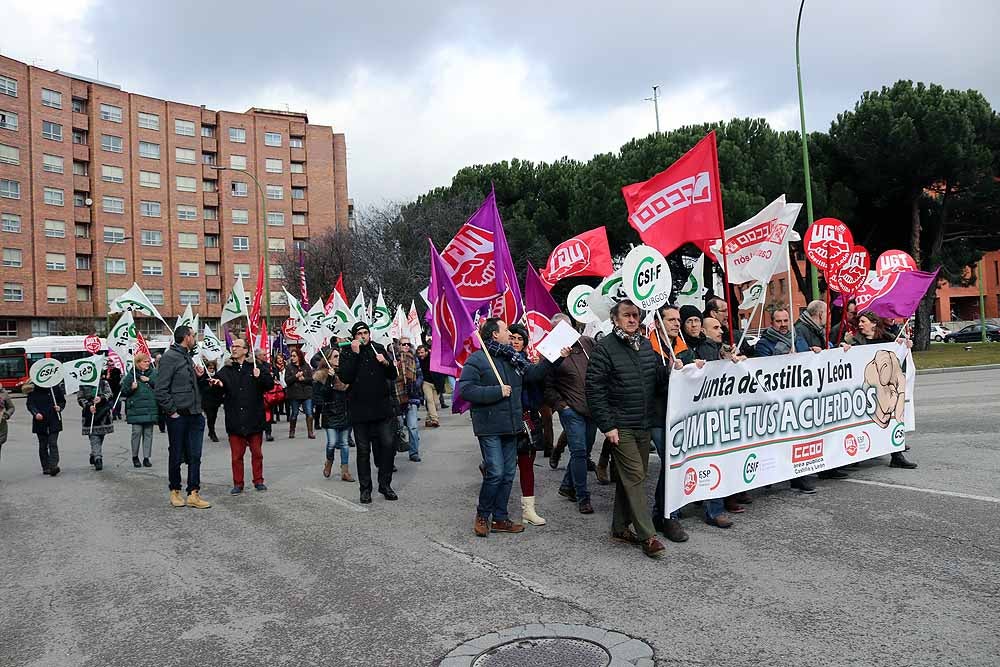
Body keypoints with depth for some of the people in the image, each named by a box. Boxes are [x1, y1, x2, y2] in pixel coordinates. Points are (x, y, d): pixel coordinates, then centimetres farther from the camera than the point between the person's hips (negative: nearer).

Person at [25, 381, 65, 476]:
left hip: (54, 421, -1)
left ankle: (53, 466, -15)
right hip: (40, 421, 1)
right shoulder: (34, 389, -1)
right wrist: (35, 413, -19)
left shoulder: (56, 387, 3)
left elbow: (62, 401, 13)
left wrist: (59, 407, -8)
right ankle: (45, 467, 17)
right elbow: (29, 403, -2)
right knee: (43, 445, 9)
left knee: (53, 443, -9)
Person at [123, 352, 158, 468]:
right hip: (136, 409, -2)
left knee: (148, 433, 5)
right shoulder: (131, 375, 2)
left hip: (150, 409, 2)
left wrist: (149, 380, -9)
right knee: (137, 432, -4)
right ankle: (135, 457, 13)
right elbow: (124, 391, 4)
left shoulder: (153, 373, 8)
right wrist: (131, 388, -14)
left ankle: (146, 457, 12)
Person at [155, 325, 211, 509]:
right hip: (178, 416, -7)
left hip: (194, 415, 7)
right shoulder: (170, 357, -9)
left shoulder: (189, 357, 17)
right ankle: (175, 491, 21)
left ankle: (193, 494, 7)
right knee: (176, 456, 7)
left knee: (195, 456, 4)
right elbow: (160, 389, -15)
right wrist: (172, 411, -14)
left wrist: (201, 377, 3)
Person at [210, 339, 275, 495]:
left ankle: (258, 481, 24)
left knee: (257, 453, 11)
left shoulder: (257, 366, 1)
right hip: (235, 420, 1)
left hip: (254, 419, -1)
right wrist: (217, 384, -21)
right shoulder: (226, 370, 7)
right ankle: (238, 484, 18)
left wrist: (260, 376, -22)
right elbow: (220, 391, 0)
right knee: (236, 455, 7)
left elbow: (270, 384, -5)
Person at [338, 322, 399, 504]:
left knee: (387, 445, 0)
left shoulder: (379, 349, 8)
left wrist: (385, 363, -10)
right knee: (363, 450, 6)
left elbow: (393, 375, 10)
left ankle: (385, 485, 15)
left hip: (382, 407, 2)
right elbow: (345, 377, -14)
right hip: (360, 410, -2)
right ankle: (365, 488, 16)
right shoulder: (347, 353, 1)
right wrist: (355, 354, -16)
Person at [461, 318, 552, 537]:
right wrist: (497, 391, -20)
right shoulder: (476, 359, -10)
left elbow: (533, 373, 13)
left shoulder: (514, 358, 12)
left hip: (510, 427, 7)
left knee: (508, 474, 11)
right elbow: (465, 389, -18)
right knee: (496, 472, -10)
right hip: (489, 427, -7)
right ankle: (482, 516, 11)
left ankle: (500, 518, 23)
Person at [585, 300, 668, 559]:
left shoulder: (647, 345, 11)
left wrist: (672, 372, -11)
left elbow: (659, 380, 13)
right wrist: (607, 425, -14)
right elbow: (594, 389, -11)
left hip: (645, 424, 6)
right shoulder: (605, 348, -8)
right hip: (621, 426, -6)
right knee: (635, 477, -6)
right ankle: (647, 536, -2)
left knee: (629, 477, 13)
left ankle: (620, 528, 24)